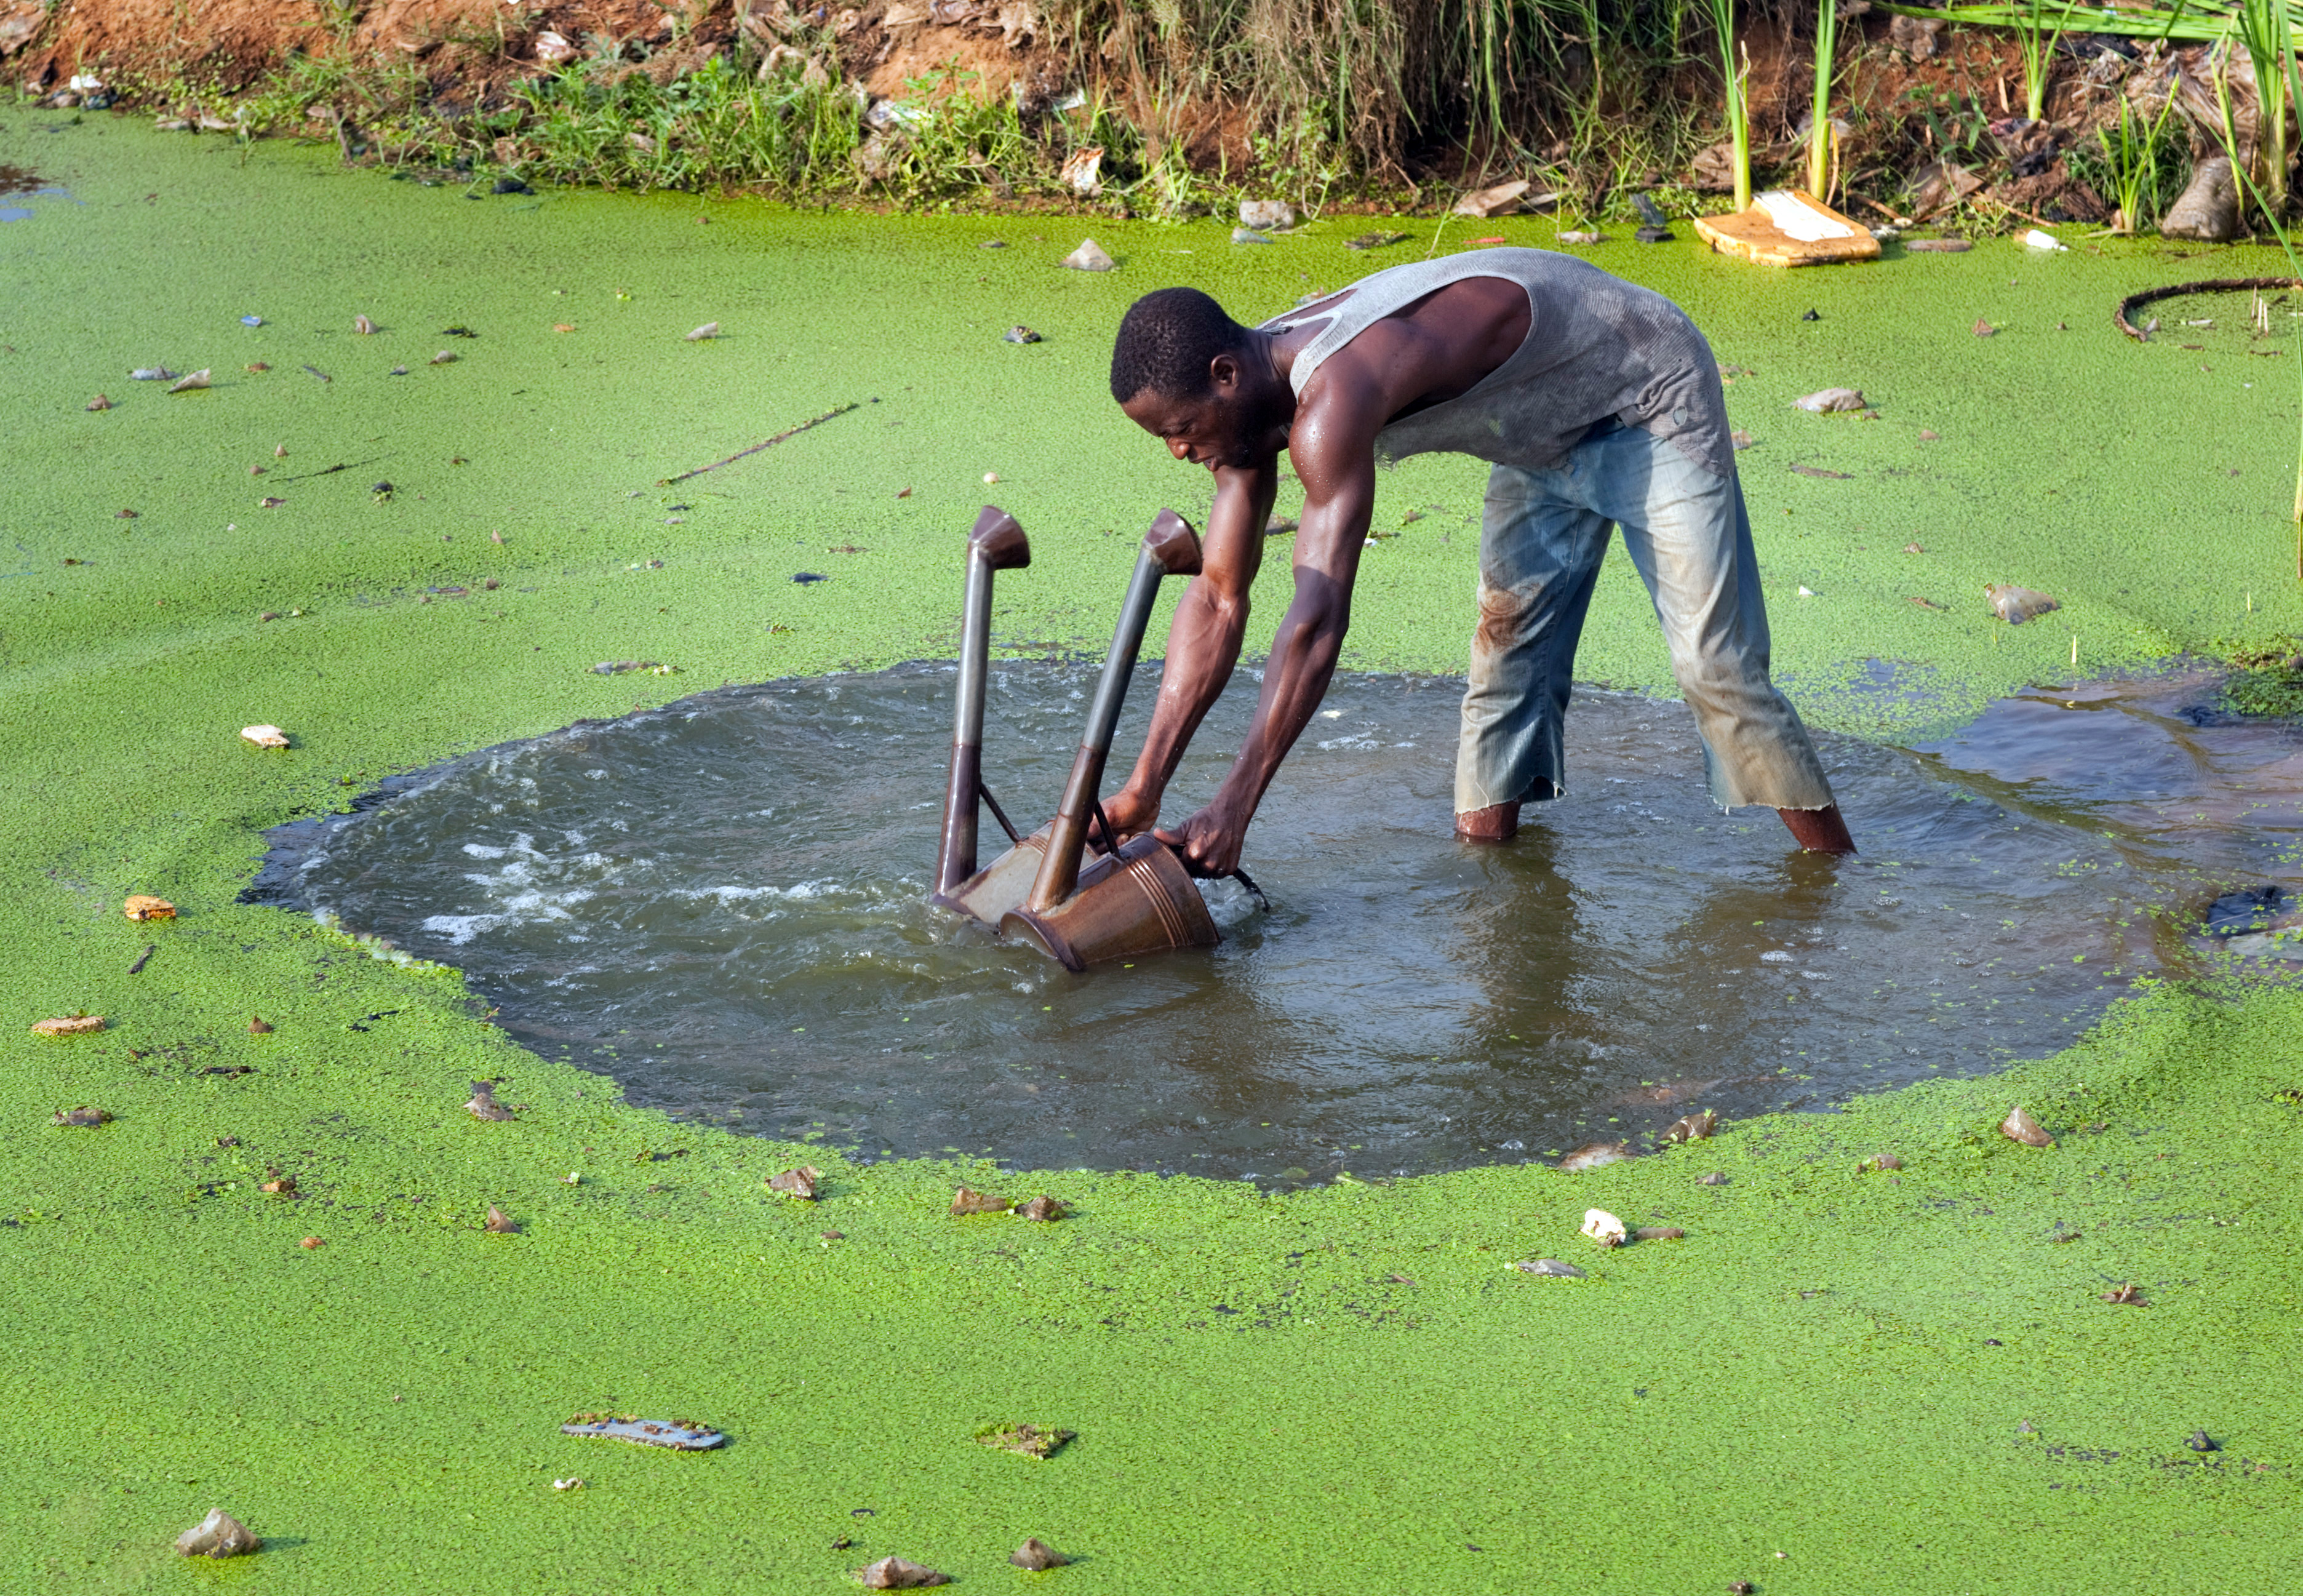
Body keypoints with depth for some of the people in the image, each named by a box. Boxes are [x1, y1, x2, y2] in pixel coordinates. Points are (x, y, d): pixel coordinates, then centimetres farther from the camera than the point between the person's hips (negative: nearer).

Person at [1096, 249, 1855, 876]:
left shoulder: (1332, 397, -40)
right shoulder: (1256, 388, -11)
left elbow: (1318, 620, -44)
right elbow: (1218, 599, -7)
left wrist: (1233, 808, -44)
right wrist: (1145, 784, -12)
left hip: (1649, 393, -9)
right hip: (1549, 427, 9)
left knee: (1713, 662, -9)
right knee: (1507, 651, 7)